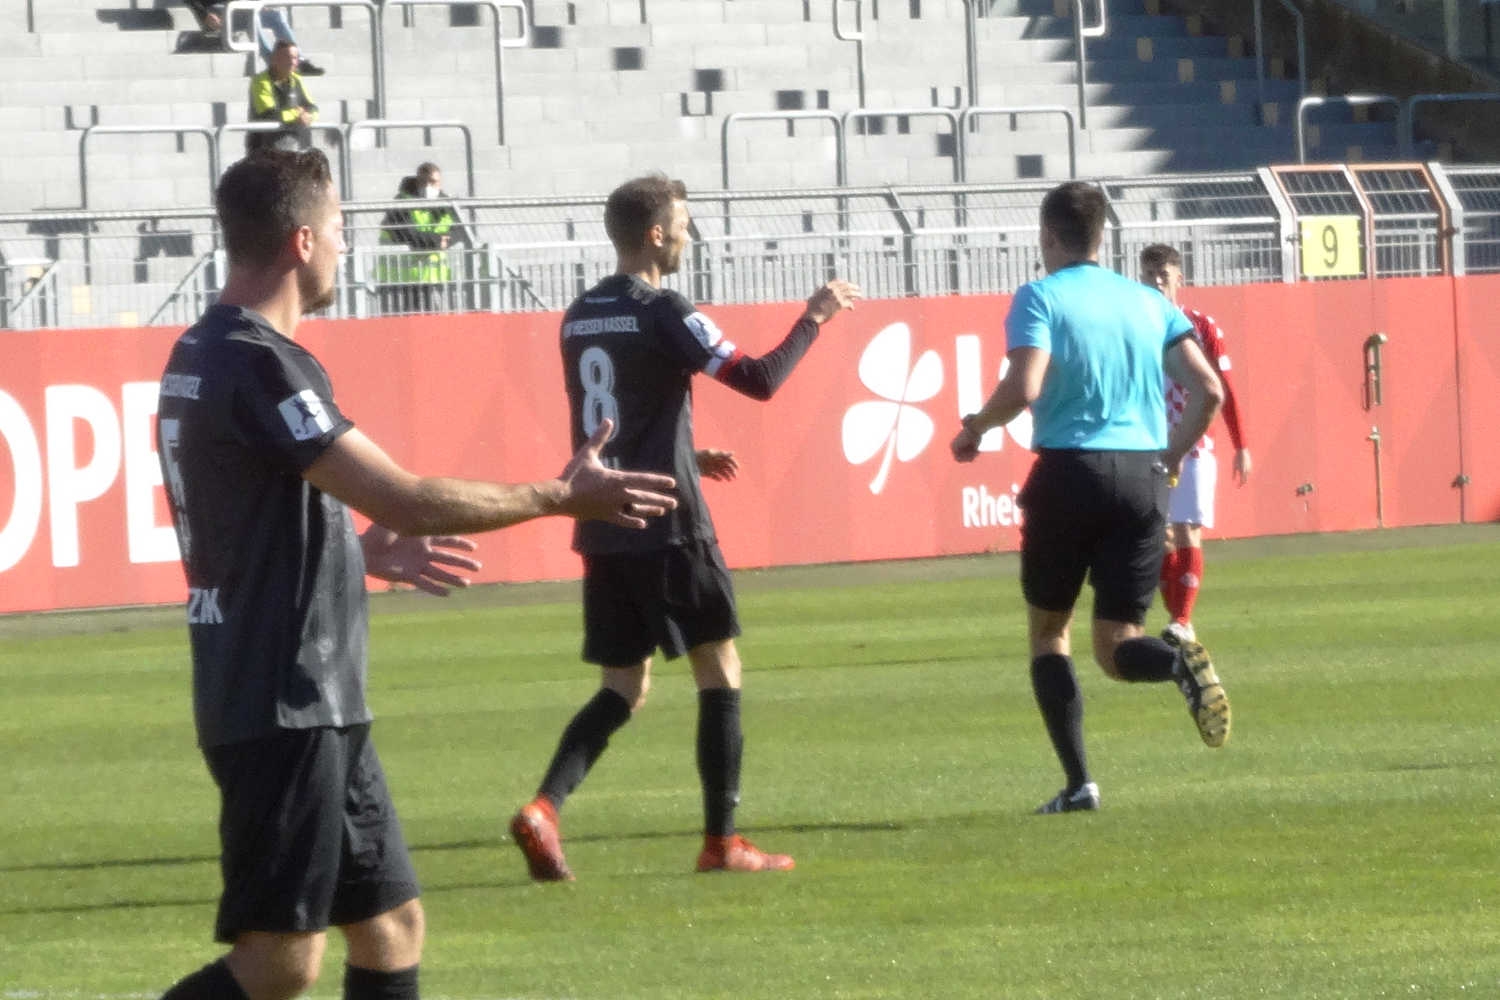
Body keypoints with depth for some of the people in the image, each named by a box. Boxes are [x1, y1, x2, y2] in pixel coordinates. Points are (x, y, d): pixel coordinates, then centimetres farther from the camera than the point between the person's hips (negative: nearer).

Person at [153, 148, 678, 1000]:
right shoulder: (261, 366, -18)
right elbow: (406, 499, -21)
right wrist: (562, 497, -12)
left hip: (317, 707, 10)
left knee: (390, 925, 12)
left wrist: (363, 553, 30)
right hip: (283, 712, -10)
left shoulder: (203, 356, 13)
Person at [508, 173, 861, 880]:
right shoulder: (662, 313, -11)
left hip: (601, 529, 7)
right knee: (719, 670, 5)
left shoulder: (580, 317, 12)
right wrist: (815, 318, -2)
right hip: (667, 529, -7)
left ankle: (544, 807, -11)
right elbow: (759, 379, -16)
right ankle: (722, 842, 4)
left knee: (622, 689, 11)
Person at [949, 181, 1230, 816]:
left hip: (1069, 471, -3)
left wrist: (975, 426, 3)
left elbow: (1024, 387, -16)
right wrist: (1170, 458, 21)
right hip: (1142, 478, 3)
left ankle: (1078, 781, 2)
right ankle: (1179, 661, -28)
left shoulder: (1040, 298, -2)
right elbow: (1208, 389, 7)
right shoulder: (1150, 304, 13)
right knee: (1116, 648, 8)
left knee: (1048, 630, 14)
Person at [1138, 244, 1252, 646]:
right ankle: (1177, 620, 10)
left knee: (1187, 534, -10)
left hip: (1193, 450, -2)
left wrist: (1241, 446, 2)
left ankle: (1183, 623, -14)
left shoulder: (1203, 328, 1)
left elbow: (1223, 391, 4)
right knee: (1159, 540, 2)